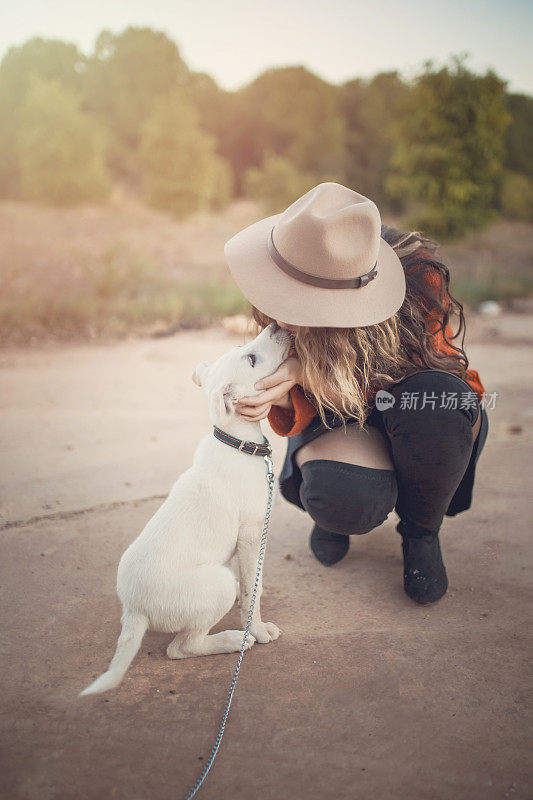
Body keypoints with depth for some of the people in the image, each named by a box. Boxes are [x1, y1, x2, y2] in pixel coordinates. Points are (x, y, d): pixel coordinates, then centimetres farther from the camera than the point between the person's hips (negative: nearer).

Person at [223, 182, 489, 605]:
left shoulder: (420, 275, -29)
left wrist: (311, 369, -38)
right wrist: (283, 397, -40)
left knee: (436, 398, -38)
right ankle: (336, 509, 10)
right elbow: (303, 411, -11)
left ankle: (422, 530, -7)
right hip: (341, 415, 0)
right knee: (347, 501, -34)